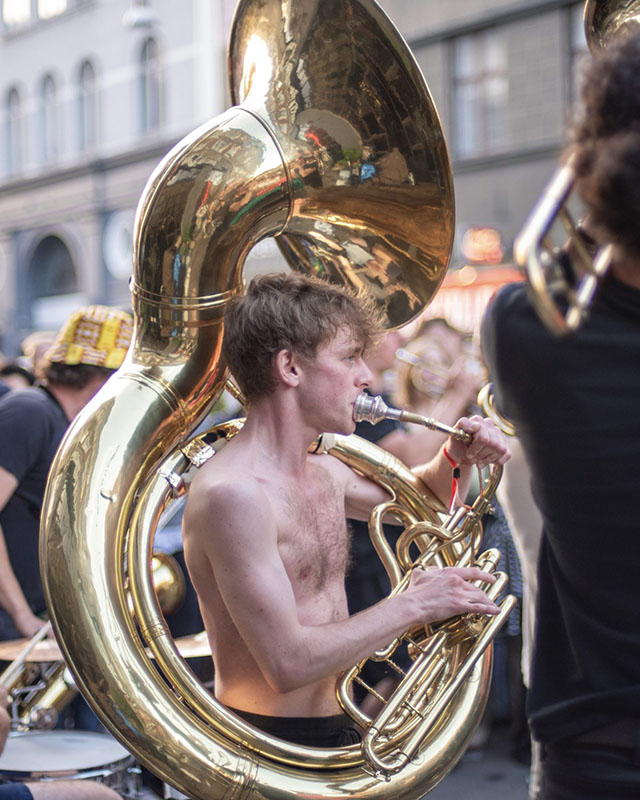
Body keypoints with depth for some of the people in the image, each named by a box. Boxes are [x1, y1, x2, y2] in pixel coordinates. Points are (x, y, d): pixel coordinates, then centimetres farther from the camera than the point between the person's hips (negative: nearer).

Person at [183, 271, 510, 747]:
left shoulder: (322, 471, 8)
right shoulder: (233, 494, -20)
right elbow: (287, 664, -24)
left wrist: (455, 458, 7)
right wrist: (414, 605, -17)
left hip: (336, 727, 8)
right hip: (270, 750, -8)